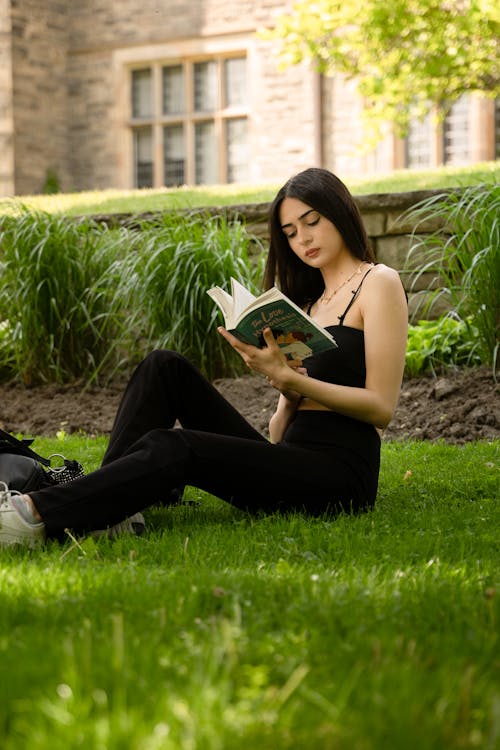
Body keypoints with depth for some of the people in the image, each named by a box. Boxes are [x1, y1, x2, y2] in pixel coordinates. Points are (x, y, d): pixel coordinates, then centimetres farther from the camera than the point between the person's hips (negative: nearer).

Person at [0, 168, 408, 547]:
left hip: (340, 472, -7)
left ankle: (38, 516, -33)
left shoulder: (379, 283, 2)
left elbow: (381, 407, -8)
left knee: (172, 448, -29)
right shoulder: (312, 300, 26)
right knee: (166, 368, -8)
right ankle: (98, 507, -20)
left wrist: (293, 381, -18)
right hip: (288, 460, 8)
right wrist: (288, 393, -6)